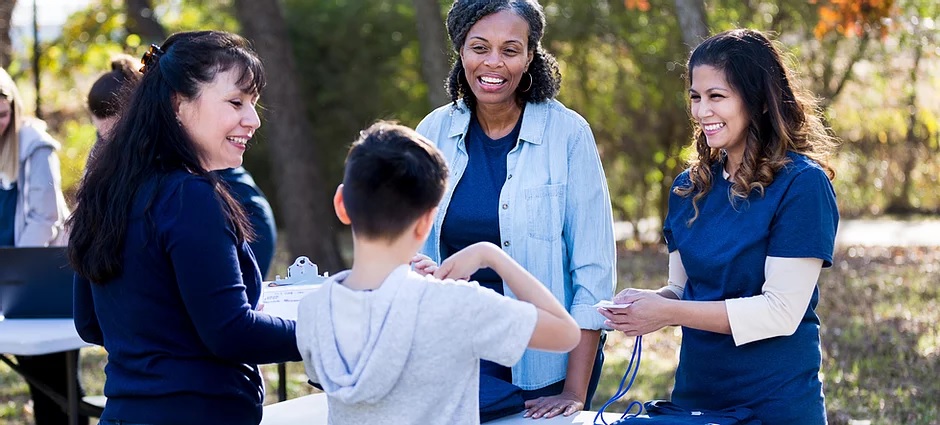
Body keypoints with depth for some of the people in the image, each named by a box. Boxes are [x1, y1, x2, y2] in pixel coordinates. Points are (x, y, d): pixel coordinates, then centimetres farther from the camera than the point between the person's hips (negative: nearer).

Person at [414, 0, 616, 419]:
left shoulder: (567, 133, -9)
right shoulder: (434, 132, 0)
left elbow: (593, 268, -10)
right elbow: (416, 256, 6)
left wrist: (575, 391, -15)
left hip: (544, 366, -2)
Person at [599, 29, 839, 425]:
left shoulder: (801, 184, -14)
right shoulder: (690, 188, 5)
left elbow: (781, 311, -18)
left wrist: (667, 312, -20)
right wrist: (644, 302, -10)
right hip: (695, 392, 6)